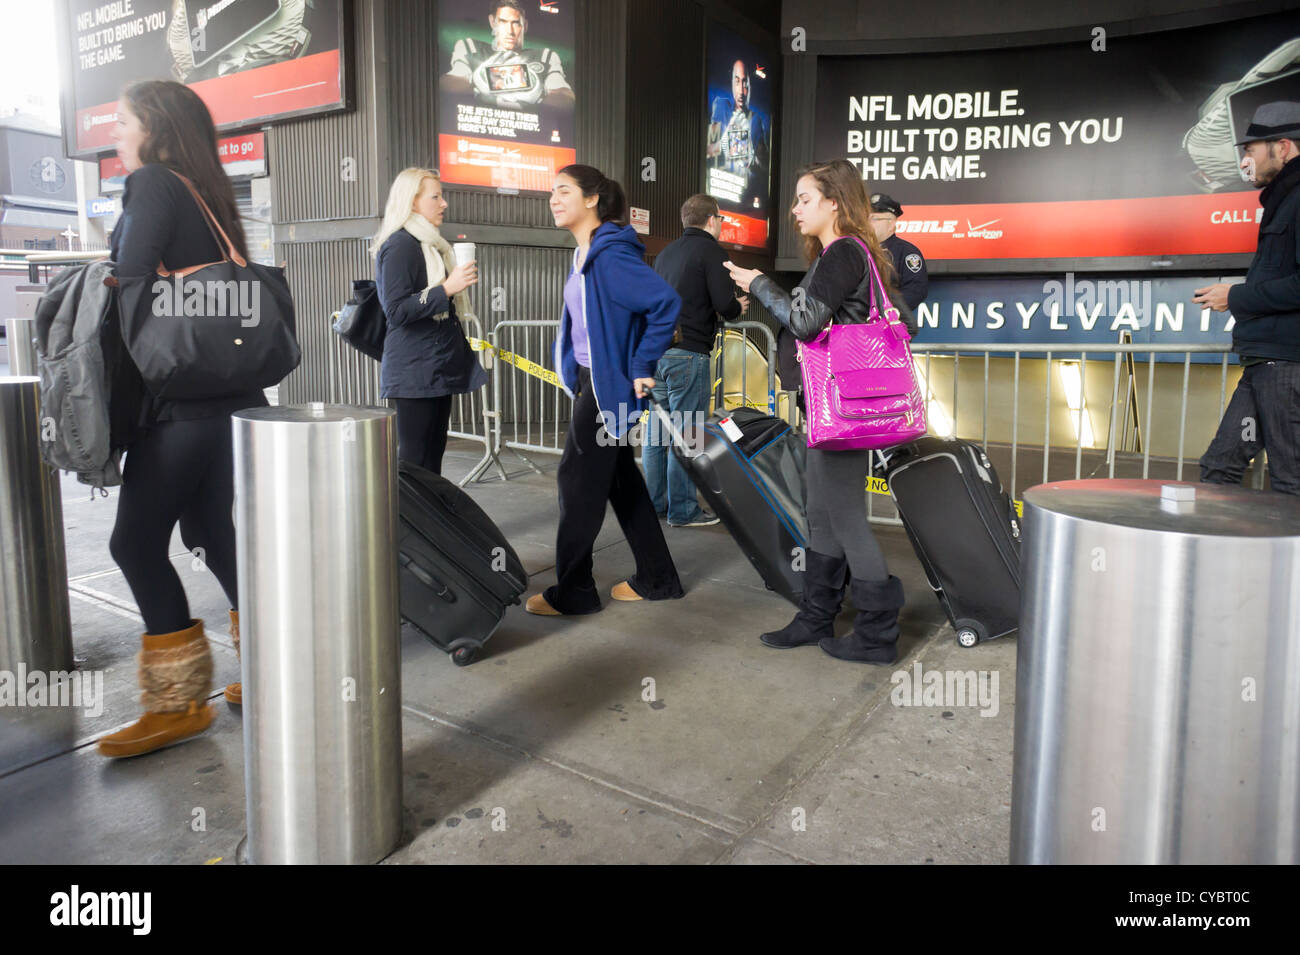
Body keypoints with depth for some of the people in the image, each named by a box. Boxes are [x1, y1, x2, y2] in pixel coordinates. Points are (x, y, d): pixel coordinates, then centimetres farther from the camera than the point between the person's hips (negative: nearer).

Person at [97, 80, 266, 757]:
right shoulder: (204, 193, 20)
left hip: (183, 396, -9)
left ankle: (178, 702, 5)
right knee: (209, 528, 15)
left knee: (136, 540, -3)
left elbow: (129, 281, -15)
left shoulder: (153, 183, -5)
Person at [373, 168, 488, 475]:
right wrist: (446, 289, -23)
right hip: (414, 372, -9)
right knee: (414, 460, -7)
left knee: (433, 455, 9)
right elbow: (396, 310, -20)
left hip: (437, 368, 9)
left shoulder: (428, 244, 18)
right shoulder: (400, 245, -11)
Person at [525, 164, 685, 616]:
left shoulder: (610, 255, -18)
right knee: (620, 478, 14)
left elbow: (666, 302, -26)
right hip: (590, 380, 10)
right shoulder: (585, 255, 11)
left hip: (608, 385, -10)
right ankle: (656, 579, 26)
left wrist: (641, 367, -21)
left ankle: (572, 592, 11)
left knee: (579, 481, -2)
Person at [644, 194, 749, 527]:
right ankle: (682, 510, 3)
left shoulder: (665, 252, 19)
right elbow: (725, 304, -15)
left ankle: (656, 501, 20)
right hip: (688, 353, -8)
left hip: (655, 350, 8)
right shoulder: (711, 251, -5)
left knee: (656, 428, 12)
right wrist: (738, 307, 8)